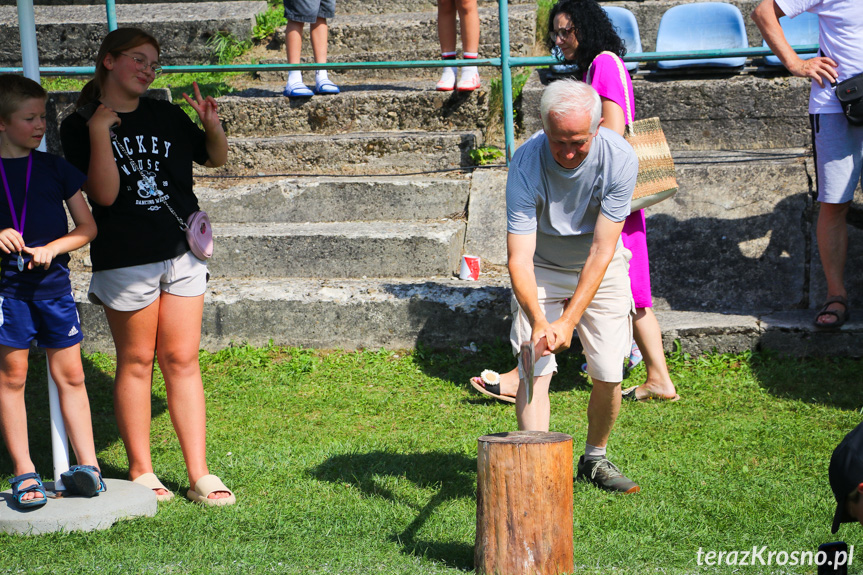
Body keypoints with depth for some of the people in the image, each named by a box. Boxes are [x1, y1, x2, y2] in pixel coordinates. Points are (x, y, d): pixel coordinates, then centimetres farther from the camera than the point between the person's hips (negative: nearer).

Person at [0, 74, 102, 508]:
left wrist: (52, 248, -8)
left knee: (70, 375, 4)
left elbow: (87, 227, 8)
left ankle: (86, 464, 10)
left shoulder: (55, 168, 7)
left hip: (53, 281, 2)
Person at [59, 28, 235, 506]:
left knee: (182, 360, 3)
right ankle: (141, 471, 17)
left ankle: (200, 475, 5)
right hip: (125, 259, -4)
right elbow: (104, 194, -14)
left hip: (181, 252, 4)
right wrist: (99, 131, -19)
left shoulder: (166, 116, 9)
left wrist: (212, 126, 1)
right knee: (135, 361, 5)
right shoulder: (80, 125, -4)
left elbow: (215, 158, 21)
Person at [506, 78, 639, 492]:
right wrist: (538, 322, -47)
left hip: (600, 270, 1)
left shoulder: (620, 158, -27)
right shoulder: (526, 164, -29)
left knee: (609, 375, -1)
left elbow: (602, 249, -26)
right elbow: (519, 257, -32)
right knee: (535, 369, -15)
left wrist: (569, 320, -32)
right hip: (541, 270, -1)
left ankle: (594, 459, 23)